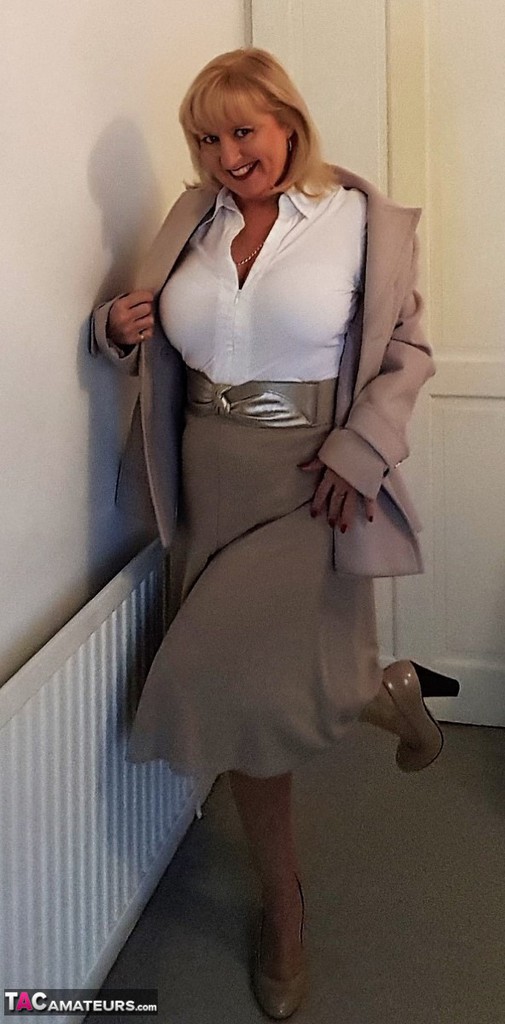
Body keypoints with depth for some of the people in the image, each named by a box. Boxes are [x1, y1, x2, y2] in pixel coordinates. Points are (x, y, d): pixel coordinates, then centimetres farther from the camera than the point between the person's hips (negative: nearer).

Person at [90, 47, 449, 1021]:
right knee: (237, 697, 8)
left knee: (243, 682, -15)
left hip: (311, 486, -4)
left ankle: (383, 695, 17)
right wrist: (118, 327, -6)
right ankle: (283, 903, 26)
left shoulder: (363, 220, -4)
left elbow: (407, 350, -3)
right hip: (210, 484, 5)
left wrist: (357, 454, -14)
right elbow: (152, 338, 17)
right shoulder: (194, 220, 6)